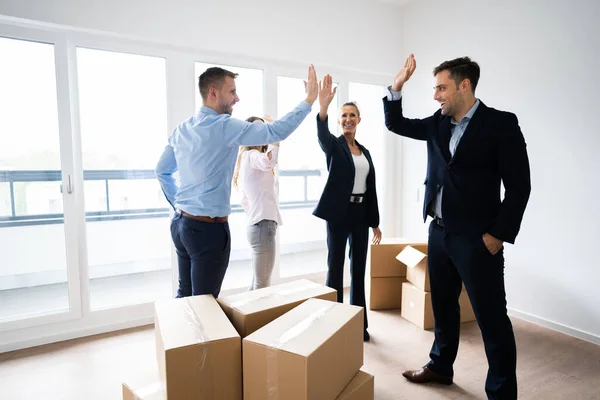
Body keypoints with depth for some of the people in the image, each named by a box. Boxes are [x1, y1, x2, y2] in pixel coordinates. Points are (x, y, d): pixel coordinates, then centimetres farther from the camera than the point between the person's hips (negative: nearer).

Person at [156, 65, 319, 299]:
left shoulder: (181, 129, 8)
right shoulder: (223, 126, -15)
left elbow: (162, 171, 17)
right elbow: (277, 132, -19)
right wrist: (309, 100, -11)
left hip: (181, 223, 8)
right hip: (209, 227, -8)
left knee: (184, 295, 18)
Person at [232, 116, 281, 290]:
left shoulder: (248, 157, 21)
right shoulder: (251, 155, -10)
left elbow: (245, 200, 25)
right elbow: (269, 161, -36)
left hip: (258, 224, 10)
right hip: (263, 224, -10)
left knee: (257, 283, 17)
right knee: (262, 285, -5)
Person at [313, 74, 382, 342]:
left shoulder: (365, 151, 13)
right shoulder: (334, 146, -2)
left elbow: (370, 187, 14)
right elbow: (322, 135, -29)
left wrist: (375, 222, 12)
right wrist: (323, 108, -48)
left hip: (361, 213, 6)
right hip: (339, 213, -5)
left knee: (359, 268, 12)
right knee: (335, 267, 2)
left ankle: (359, 323, 25)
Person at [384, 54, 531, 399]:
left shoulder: (501, 123, -8)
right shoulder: (437, 124, 8)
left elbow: (519, 186, -10)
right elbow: (395, 123, 18)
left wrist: (498, 235, -12)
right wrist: (397, 87, 3)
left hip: (477, 239, -6)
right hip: (439, 233, 6)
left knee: (492, 318, 3)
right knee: (443, 306, 19)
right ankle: (440, 366, 38)